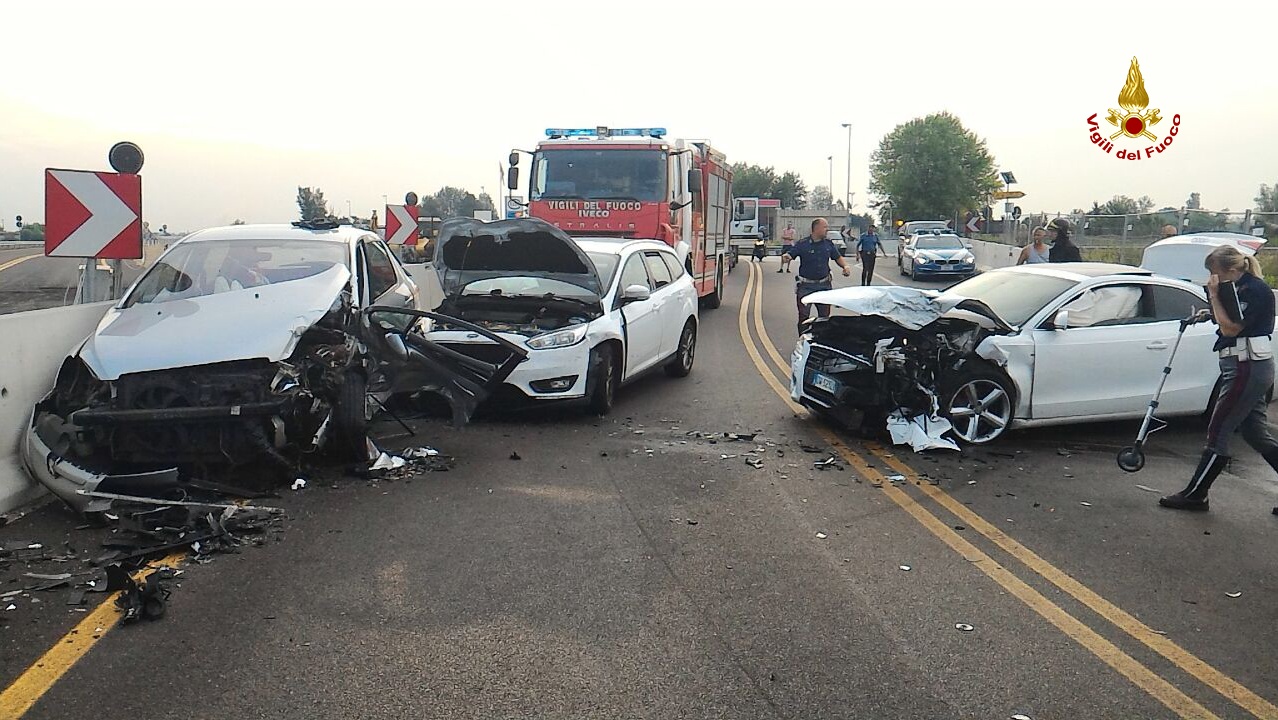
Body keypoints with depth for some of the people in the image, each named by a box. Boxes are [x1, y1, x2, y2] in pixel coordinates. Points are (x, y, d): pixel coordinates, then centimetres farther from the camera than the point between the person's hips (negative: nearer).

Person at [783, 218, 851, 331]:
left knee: (825, 316, 11)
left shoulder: (828, 244, 5)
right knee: (804, 316, -4)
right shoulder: (802, 244, -9)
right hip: (806, 286, -4)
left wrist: (845, 266, -3)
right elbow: (789, 256, -13)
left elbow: (838, 257, 16)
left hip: (824, 285, 4)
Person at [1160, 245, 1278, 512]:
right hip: (1250, 368, 10)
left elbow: (1231, 329, -18)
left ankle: (1194, 495, 5)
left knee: (1217, 434, -3)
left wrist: (1215, 295, -14)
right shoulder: (1242, 288, 13)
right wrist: (1211, 315, 7)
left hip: (1247, 368, -10)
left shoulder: (1255, 290, -16)